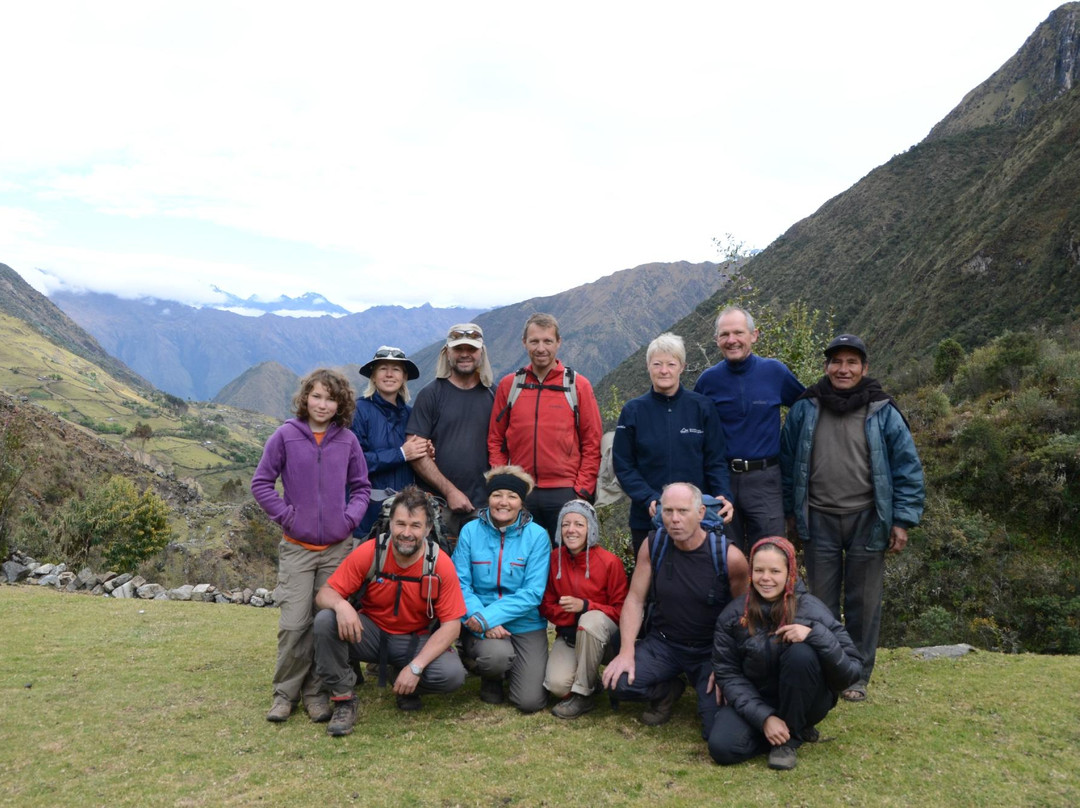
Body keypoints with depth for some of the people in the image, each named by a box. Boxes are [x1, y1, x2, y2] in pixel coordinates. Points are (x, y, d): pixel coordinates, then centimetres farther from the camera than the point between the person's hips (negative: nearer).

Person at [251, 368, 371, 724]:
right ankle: (285, 692, 15)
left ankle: (317, 692, 21)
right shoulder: (286, 435, -4)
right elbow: (261, 483, 1)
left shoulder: (347, 440, 2)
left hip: (337, 547, 2)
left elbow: (361, 486, 11)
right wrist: (286, 515, -7)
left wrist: (351, 518, -4)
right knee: (294, 624, -4)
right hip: (297, 547, -2)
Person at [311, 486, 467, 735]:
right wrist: (341, 605, -38)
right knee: (325, 621, -28)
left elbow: (451, 625, -16)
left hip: (417, 641, 0)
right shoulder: (369, 552, -16)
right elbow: (324, 594, -12)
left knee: (453, 674, -28)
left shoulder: (441, 564, -17)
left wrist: (415, 667, -27)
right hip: (370, 633, 1)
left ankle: (408, 689, 7)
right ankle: (344, 699, -7)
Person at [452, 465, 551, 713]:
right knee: (497, 655, -33)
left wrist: (488, 616, -21)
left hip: (525, 624, 0)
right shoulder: (470, 531, -4)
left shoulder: (537, 536, -7)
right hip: (481, 622, 0)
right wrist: (482, 623, -21)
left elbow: (533, 592, -12)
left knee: (530, 701, -9)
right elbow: (461, 583, -6)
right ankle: (491, 679, 6)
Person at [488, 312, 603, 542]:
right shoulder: (508, 385, 7)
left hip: (565, 494, -1)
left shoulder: (578, 385, 2)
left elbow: (592, 444, 1)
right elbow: (495, 440, 8)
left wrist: (582, 492, -5)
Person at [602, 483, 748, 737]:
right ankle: (668, 691, 11)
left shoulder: (729, 557, -16)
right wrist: (626, 652, -14)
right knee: (618, 682, -23)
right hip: (662, 644, 2)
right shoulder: (653, 546, -7)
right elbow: (635, 599, -3)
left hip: (711, 650, -2)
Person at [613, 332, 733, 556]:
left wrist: (724, 495, -15)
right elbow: (623, 466, -1)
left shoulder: (702, 407, 2)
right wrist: (648, 499, -15)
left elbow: (716, 461, 3)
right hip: (647, 520, 0)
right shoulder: (633, 411, 2)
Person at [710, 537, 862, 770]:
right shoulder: (733, 615, -9)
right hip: (755, 701, 3)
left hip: (803, 704, -2)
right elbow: (727, 673, -10)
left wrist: (816, 635, -34)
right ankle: (797, 729, 4)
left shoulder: (810, 609, -16)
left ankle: (790, 737, -9)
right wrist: (764, 718, -21)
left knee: (801, 653, -31)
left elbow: (852, 671, -18)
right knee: (722, 747, -25)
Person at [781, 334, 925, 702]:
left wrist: (902, 520, -4)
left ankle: (858, 675, 23)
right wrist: (790, 511, 9)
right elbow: (788, 462, 8)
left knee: (863, 602, 8)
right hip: (819, 520, 1)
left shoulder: (883, 412, -3)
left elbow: (907, 468, 0)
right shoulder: (805, 409, 1)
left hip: (867, 520, -1)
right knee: (821, 600, 9)